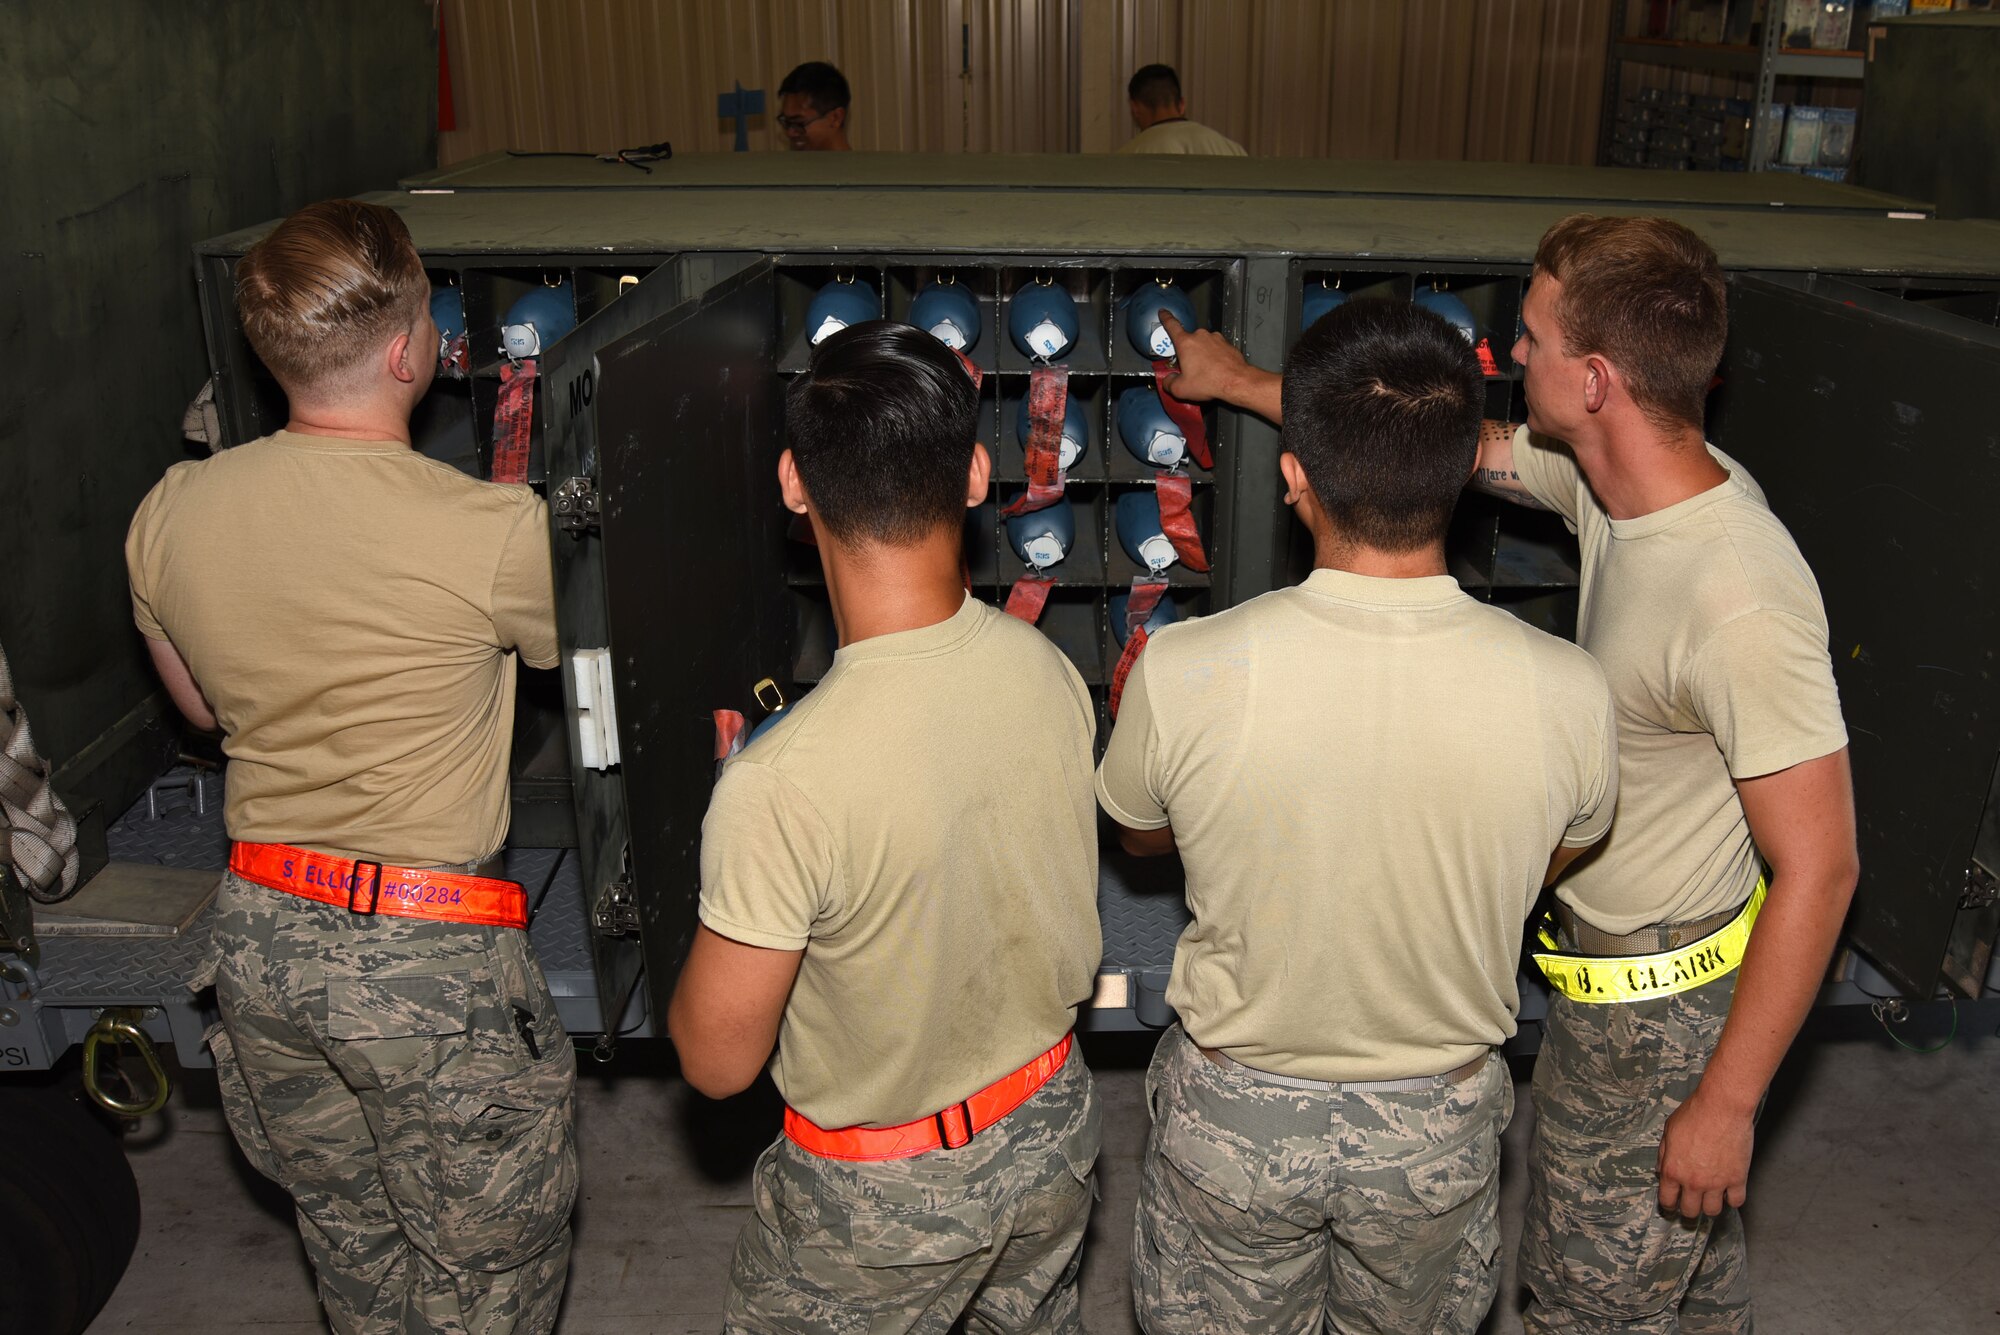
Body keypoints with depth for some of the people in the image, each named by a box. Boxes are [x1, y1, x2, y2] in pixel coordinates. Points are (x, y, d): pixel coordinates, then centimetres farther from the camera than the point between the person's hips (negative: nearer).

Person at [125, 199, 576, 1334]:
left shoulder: (169, 513, -4)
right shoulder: (494, 530, -21)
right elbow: (586, 648, 1)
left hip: (258, 935, 6)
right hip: (427, 952, -6)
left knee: (348, 1233, 28)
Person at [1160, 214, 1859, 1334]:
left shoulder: (1741, 601, -33)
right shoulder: (1609, 477, -7)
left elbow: (1819, 866, -27)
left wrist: (1727, 1101, -20)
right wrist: (1242, 382, 19)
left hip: (1671, 1009, -8)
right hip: (1604, 955, 8)